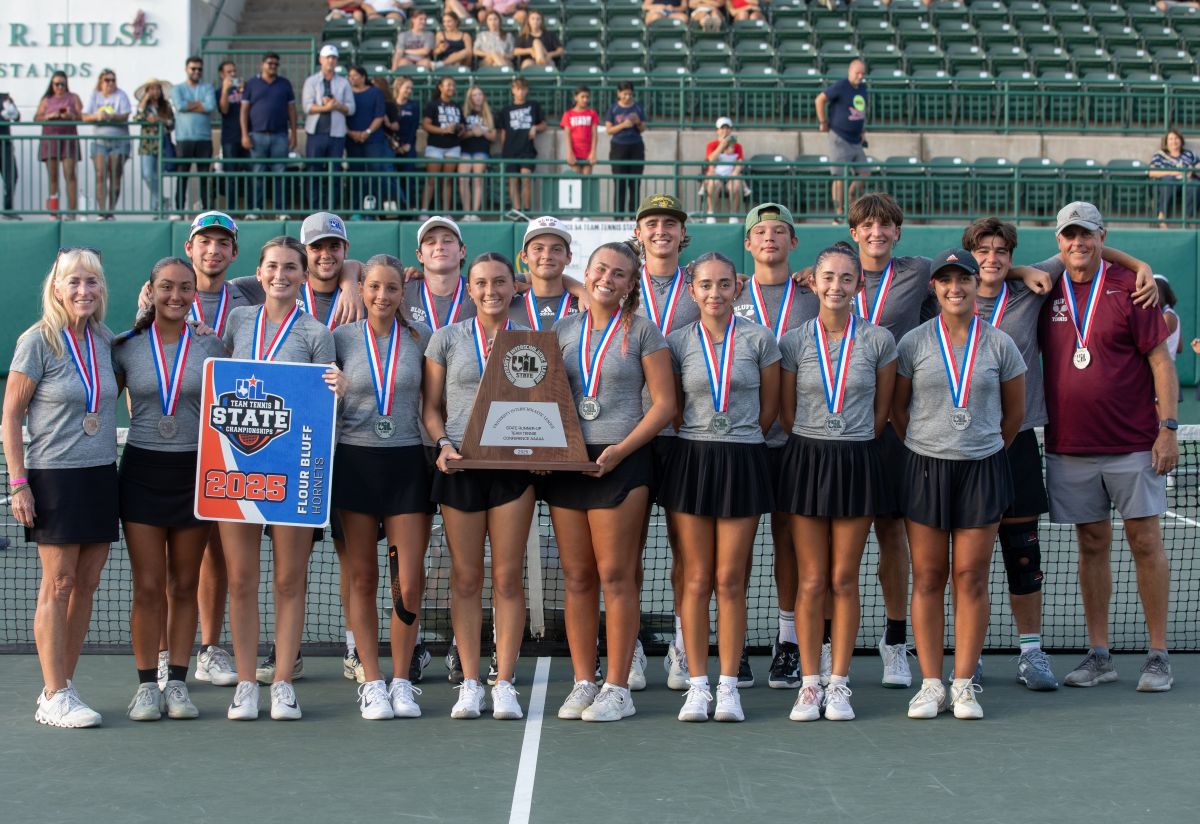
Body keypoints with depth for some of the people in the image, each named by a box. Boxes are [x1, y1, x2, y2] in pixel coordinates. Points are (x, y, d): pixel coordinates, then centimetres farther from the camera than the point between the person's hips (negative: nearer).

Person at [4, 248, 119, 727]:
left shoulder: (104, 340, 7)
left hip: (101, 476, 6)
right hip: (54, 477, -5)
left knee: (86, 584, 6)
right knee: (58, 585, -3)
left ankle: (63, 686, 16)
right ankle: (53, 698, 3)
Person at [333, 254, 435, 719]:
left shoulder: (421, 338, 5)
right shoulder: (340, 339, 5)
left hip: (407, 463, 0)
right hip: (354, 463, 0)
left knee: (409, 583, -4)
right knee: (361, 578, 3)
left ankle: (401, 680, 11)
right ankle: (371, 683, 11)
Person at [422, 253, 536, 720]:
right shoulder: (447, 338, 8)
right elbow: (430, 406, 9)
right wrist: (443, 444, -9)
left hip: (514, 466, 0)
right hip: (459, 466, 0)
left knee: (508, 576, 0)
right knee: (465, 577, 3)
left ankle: (504, 684, 5)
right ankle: (470, 684, 10)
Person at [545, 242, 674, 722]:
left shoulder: (642, 332, 2)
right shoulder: (563, 331, 13)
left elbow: (664, 403, -3)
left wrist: (621, 449, -13)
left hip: (621, 462, -4)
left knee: (616, 575, -4)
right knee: (576, 576, 5)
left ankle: (618, 688, 2)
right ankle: (583, 682, 12)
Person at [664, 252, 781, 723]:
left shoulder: (759, 339, 1)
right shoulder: (677, 342, 4)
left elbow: (769, 407, 7)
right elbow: (672, 408, 12)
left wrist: (737, 443, 6)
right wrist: (703, 444, 5)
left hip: (743, 463, -1)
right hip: (691, 460, 1)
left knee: (730, 580, 1)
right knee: (696, 579, 2)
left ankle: (728, 686, 6)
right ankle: (697, 685, 7)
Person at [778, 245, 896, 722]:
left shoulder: (879, 341, 1)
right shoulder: (794, 342, 2)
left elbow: (881, 411, 9)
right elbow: (786, 413, 8)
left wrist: (851, 447, 9)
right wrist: (818, 448, 8)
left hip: (857, 463, 0)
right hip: (806, 461, 0)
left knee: (844, 579, 3)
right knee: (811, 580, 2)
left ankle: (838, 684, 10)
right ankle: (809, 684, 8)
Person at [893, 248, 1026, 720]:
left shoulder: (999, 344, 2)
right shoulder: (913, 343, 1)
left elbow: (1015, 412, 12)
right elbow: (897, 408, 9)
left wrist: (986, 451, 13)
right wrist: (926, 450, 10)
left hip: (982, 469, 0)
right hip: (925, 468, 0)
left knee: (971, 577, 2)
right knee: (927, 578, 1)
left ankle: (964, 685, 8)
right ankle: (930, 684, 7)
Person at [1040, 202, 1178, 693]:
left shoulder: (1129, 288, -2)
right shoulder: (1048, 294, 7)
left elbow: (1161, 361, -3)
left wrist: (1167, 427, -9)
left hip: (1133, 445, -3)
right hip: (1069, 448, 3)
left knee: (1146, 543, -1)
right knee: (1092, 546, 8)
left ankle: (1158, 656, 7)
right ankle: (1098, 656, 15)